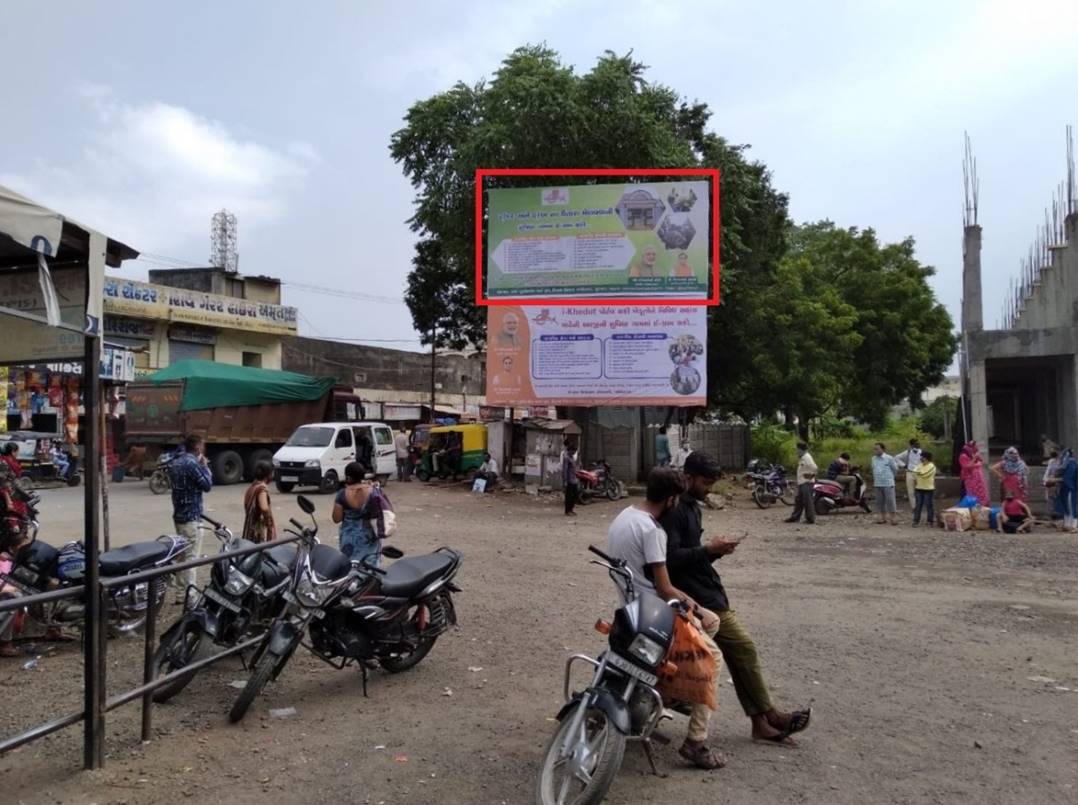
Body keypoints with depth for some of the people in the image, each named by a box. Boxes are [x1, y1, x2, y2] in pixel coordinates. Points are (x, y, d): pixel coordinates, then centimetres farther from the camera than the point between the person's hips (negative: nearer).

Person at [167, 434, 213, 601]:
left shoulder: (175, 463, 12)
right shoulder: (192, 463, -17)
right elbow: (207, 485, -14)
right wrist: (204, 466, -4)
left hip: (179, 514, 9)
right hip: (192, 516, -9)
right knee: (191, 557, -6)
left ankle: (181, 594, 21)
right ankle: (189, 596, -4)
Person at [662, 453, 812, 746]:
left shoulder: (691, 507, 17)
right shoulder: (674, 510, -15)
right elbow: (671, 557, -24)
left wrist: (714, 550, 2)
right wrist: (708, 549, -20)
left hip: (707, 592, 10)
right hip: (699, 597, -10)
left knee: (736, 653, 8)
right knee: (743, 647, -6)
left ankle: (760, 721, 12)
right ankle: (768, 715, 6)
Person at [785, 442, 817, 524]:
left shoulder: (807, 457, -15)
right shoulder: (801, 457, 16)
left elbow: (814, 467, -27)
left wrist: (811, 475, -15)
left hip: (807, 482, -10)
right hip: (801, 482, 10)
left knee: (807, 501, -6)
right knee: (799, 500, 13)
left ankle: (810, 518, -1)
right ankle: (795, 517, 18)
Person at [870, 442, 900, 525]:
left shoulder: (889, 458, -8)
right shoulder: (874, 459, 7)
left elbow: (895, 469, 3)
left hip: (888, 483, -5)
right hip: (878, 484, 5)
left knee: (890, 501, -5)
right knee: (880, 501, 8)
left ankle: (894, 517, 3)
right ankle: (883, 517, 18)